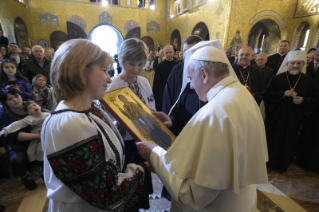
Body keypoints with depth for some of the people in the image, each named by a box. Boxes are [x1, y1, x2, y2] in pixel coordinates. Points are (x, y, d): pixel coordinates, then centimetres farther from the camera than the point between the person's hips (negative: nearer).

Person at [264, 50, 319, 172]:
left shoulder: (308, 81, 5)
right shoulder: (278, 78, -1)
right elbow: (268, 95, -4)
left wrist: (303, 100, -13)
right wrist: (283, 93, -19)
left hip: (294, 118, 2)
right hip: (276, 116, -1)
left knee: (289, 141, 10)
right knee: (274, 139, 6)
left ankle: (283, 164, 29)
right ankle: (270, 162, 24)